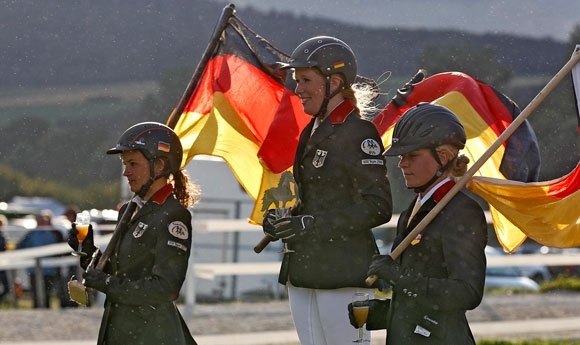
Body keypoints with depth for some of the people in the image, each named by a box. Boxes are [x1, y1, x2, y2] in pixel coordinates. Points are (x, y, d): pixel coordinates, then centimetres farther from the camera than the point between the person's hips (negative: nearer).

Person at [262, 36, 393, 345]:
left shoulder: (358, 133, -10)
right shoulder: (314, 132, 16)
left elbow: (378, 207, -15)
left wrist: (314, 225, -20)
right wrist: (287, 220, 5)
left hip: (344, 272, -9)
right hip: (303, 271, 9)